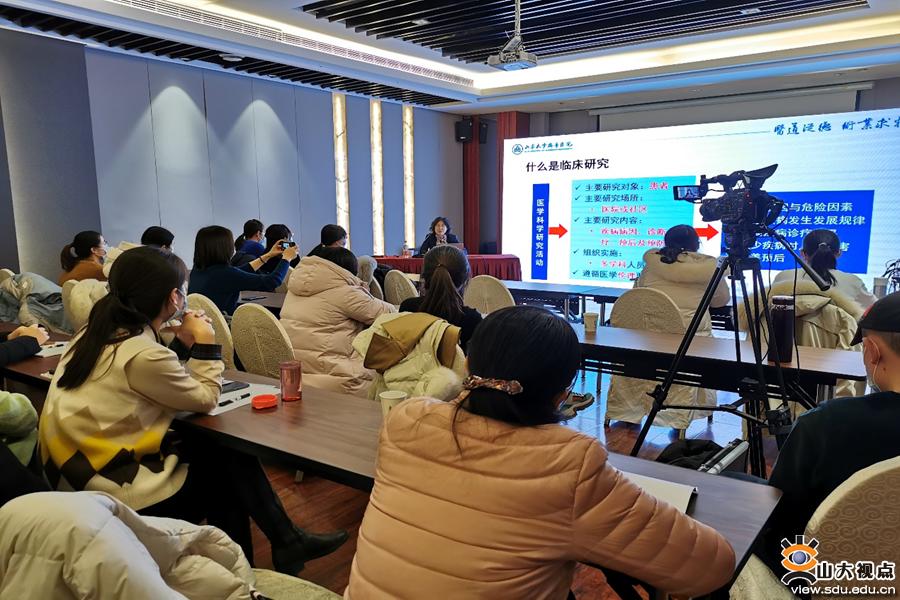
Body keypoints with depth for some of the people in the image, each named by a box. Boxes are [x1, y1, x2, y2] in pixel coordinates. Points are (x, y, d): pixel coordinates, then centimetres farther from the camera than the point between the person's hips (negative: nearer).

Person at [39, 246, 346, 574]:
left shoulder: (99, 332, 3)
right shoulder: (142, 354, -24)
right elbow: (206, 399, -10)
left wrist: (184, 346, 3)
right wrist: (205, 344, -2)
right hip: (111, 494, -8)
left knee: (225, 453, 9)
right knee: (231, 463, 5)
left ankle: (286, 542, 18)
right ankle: (287, 543, 23)